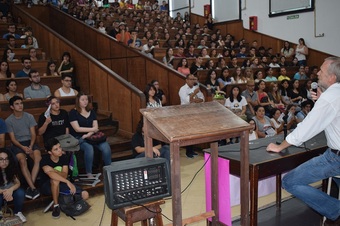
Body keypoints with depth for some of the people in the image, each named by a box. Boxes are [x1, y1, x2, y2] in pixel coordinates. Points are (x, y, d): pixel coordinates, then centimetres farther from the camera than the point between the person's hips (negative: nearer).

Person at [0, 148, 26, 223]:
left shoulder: (11, 168, -13)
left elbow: (18, 183, -13)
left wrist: (11, 189, -34)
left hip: (10, 190, 3)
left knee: (20, 193, -28)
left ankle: (18, 212, 0)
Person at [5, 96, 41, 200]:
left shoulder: (29, 117, 4)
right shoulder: (8, 121, -1)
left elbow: (33, 134, 1)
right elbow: (12, 139, -3)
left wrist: (30, 146, -16)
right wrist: (22, 147, -21)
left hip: (29, 142, 2)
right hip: (17, 144, -1)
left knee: (38, 158, -29)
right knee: (22, 161, -32)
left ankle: (30, 186, -24)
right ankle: (33, 187, -30)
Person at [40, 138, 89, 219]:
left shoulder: (64, 157, -6)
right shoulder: (45, 160, -21)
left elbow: (65, 175, -16)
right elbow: (51, 174, -39)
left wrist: (54, 170, -33)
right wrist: (68, 182, -46)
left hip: (60, 184, 4)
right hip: (47, 186, -4)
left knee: (85, 195, -13)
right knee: (55, 180, -42)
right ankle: (55, 205, -23)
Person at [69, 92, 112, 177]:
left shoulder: (91, 112, 14)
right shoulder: (73, 112, -1)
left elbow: (96, 127, 5)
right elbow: (77, 129, -10)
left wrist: (88, 134, -14)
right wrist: (92, 129, -3)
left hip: (91, 136, 4)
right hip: (78, 138, -4)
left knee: (106, 146, -23)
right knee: (89, 148, -36)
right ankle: (89, 173, -22)